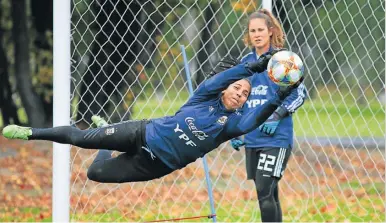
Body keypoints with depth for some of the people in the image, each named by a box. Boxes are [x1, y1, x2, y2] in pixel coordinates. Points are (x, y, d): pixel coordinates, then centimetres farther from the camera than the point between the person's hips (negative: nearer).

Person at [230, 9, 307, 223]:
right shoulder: (245, 62, 11)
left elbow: (299, 94, -5)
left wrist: (277, 117, -16)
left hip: (276, 138, -6)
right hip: (252, 139, 6)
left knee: (265, 193, -14)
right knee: (269, 195, 10)